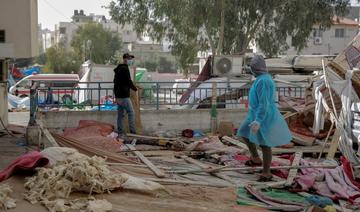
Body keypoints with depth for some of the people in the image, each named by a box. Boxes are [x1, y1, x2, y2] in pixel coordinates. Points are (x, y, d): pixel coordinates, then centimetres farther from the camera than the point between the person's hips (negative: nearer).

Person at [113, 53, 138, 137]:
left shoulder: (118, 69, 18)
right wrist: (135, 88, 1)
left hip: (118, 96, 10)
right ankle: (133, 132, -7)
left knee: (120, 114, 11)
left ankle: (120, 133, 14)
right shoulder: (125, 69, -14)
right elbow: (128, 81, -16)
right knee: (131, 113, -6)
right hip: (124, 96, -10)